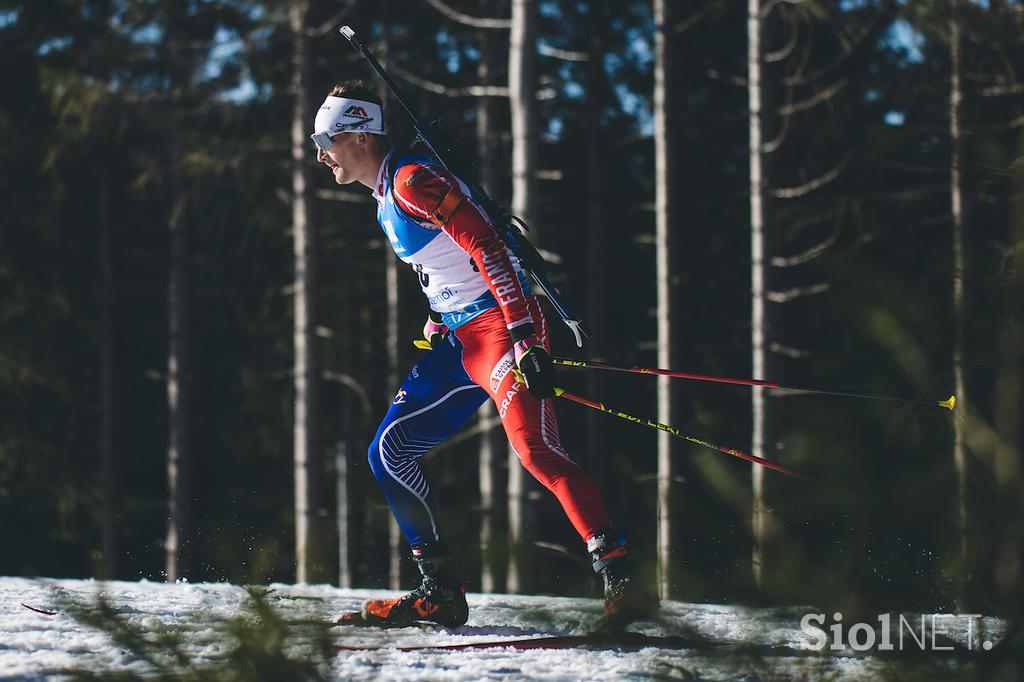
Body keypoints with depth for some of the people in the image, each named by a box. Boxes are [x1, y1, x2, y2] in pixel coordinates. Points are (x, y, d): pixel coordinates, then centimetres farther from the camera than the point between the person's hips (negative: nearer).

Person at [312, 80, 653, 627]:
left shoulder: (412, 182, -13)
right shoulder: (386, 199, 18)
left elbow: (486, 248, -21)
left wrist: (524, 335, -28)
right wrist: (434, 336, 24)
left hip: (501, 326, -11)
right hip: (459, 341, 11)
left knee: (536, 451, -27)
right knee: (388, 453, 8)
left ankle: (619, 580, -32)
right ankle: (441, 592, 9)